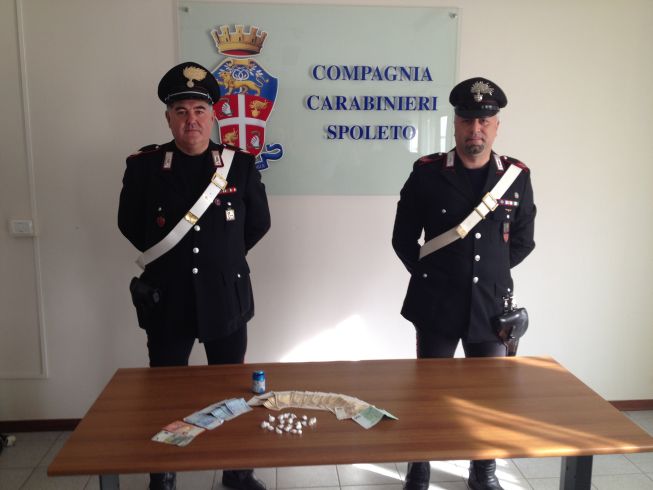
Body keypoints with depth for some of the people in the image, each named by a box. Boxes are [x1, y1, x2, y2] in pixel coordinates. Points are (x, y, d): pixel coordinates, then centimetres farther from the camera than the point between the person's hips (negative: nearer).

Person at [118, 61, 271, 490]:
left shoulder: (241, 165, -4)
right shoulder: (144, 166, -5)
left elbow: (259, 223, 7)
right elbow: (130, 224, 8)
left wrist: (224, 258, 8)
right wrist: (166, 258, 8)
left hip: (226, 297, 1)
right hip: (166, 299, 0)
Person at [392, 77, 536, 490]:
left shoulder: (517, 177, 0)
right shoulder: (427, 173, -5)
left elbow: (523, 241, 10)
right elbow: (403, 239, 2)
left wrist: (492, 274, 5)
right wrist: (431, 275, 1)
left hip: (492, 305, 2)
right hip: (437, 305, -1)